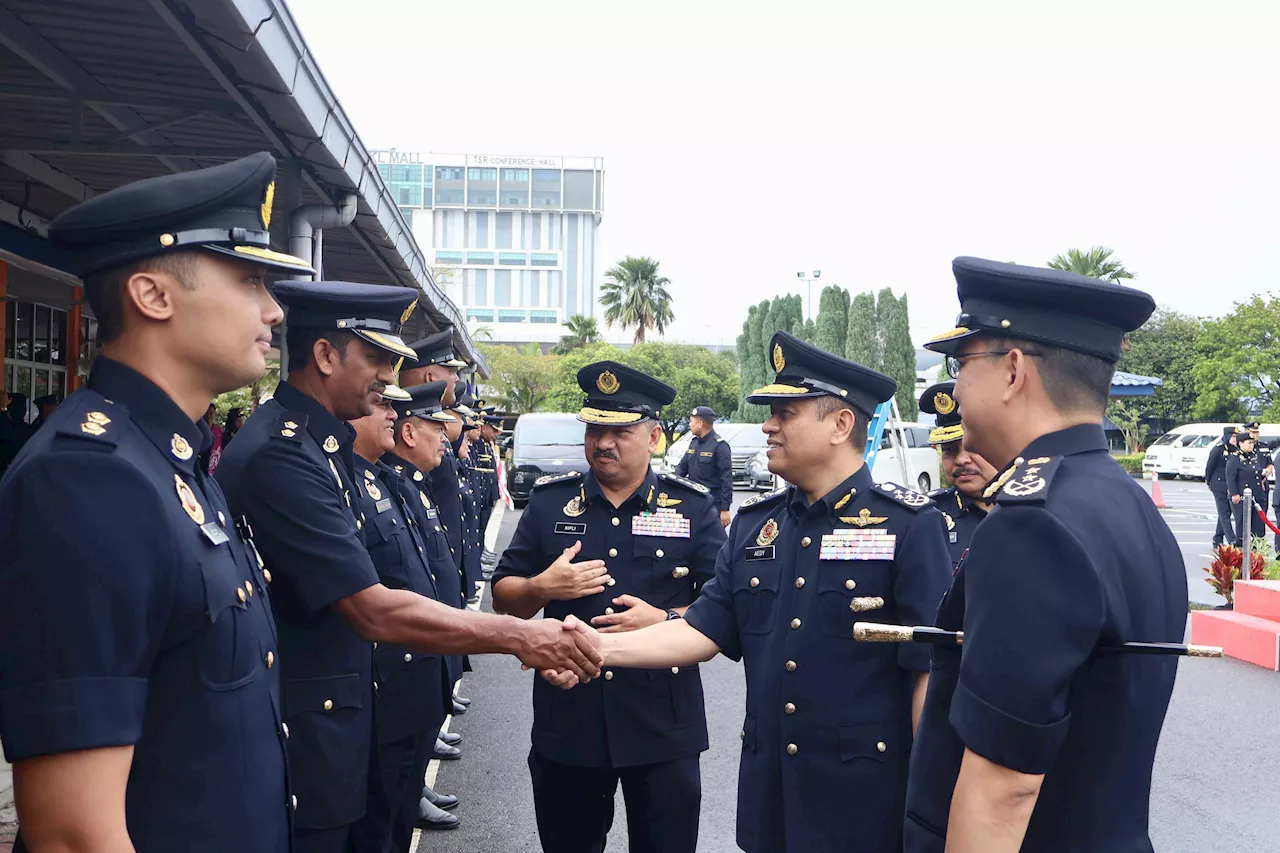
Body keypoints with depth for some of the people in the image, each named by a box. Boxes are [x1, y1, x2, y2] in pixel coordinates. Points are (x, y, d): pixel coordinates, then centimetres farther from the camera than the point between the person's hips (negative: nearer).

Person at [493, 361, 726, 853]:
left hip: (664, 727, -2)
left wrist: (664, 620, -18)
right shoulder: (549, 501, 5)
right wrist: (542, 587, -14)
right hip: (566, 721, 2)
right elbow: (503, 598, 7)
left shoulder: (693, 507, 0)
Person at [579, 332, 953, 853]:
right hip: (768, 789, 5)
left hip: (866, 795, -5)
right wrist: (601, 647, -7)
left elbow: (930, 669, -11)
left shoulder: (909, 526, -10)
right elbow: (705, 630, 5)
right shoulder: (753, 524, 8)